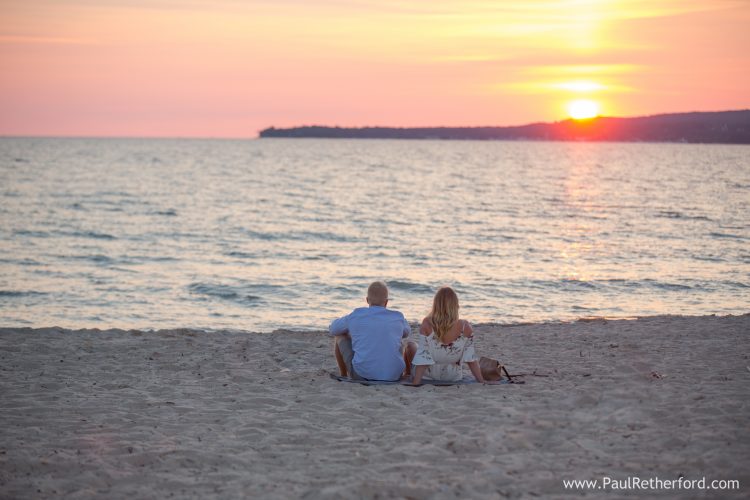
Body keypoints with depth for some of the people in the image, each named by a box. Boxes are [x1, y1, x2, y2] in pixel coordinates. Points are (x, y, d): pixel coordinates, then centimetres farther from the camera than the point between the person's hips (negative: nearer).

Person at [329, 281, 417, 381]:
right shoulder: (398, 318, 5)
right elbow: (406, 332, 30)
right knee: (411, 345, 26)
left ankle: (344, 376, 36)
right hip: (392, 376, 1)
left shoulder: (355, 316, 1)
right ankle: (407, 375, 44)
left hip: (361, 375, 0)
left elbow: (332, 330, 21)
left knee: (340, 337, 24)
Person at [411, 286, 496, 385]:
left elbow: (422, 357, -22)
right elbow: (471, 358, -15)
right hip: (453, 377, 2)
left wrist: (415, 382, -17)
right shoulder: (465, 327, -22)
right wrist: (481, 380, -5)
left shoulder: (427, 324, -25)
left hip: (428, 375, -2)